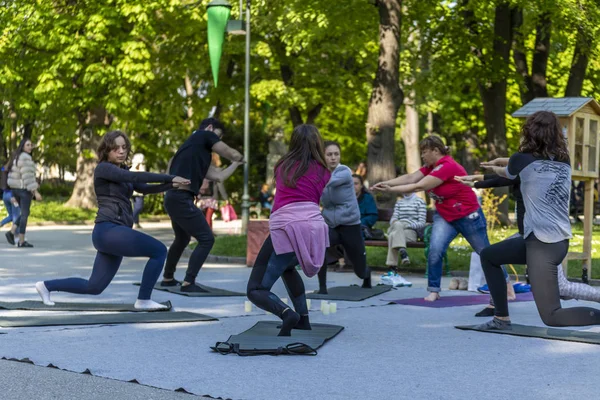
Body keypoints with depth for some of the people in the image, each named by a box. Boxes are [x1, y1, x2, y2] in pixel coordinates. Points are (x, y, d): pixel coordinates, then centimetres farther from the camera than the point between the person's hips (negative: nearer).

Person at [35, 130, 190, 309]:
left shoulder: (121, 171, 22)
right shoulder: (103, 168, -6)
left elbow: (144, 188, 17)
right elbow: (135, 177, -19)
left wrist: (171, 185, 1)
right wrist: (171, 177, -20)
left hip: (114, 234, 10)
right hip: (108, 231, -10)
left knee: (93, 287, 13)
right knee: (159, 251, -13)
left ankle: (46, 286, 24)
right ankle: (143, 300, -5)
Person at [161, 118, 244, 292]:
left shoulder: (199, 153, 24)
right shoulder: (205, 136, 1)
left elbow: (219, 176, 22)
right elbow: (232, 154, 5)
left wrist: (236, 164, 35)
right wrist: (240, 158, 27)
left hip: (174, 198, 10)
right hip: (181, 199, -10)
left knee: (182, 239, 29)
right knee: (207, 239, -7)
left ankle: (168, 278, 40)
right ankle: (188, 283, -10)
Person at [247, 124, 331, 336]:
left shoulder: (282, 166, 16)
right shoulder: (323, 171, 14)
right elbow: (316, 199, 18)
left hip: (286, 228, -3)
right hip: (315, 227, 3)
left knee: (256, 290, 1)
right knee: (287, 267, 35)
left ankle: (287, 313, -27)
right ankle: (303, 319, 27)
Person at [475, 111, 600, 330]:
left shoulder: (524, 160, -6)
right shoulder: (565, 161, 8)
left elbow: (506, 173, 19)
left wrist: (494, 167, 40)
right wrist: (500, 161, 35)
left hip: (542, 245, -8)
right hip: (560, 241, 8)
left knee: (552, 316, -5)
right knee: (488, 255, 22)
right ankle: (502, 318, 22)